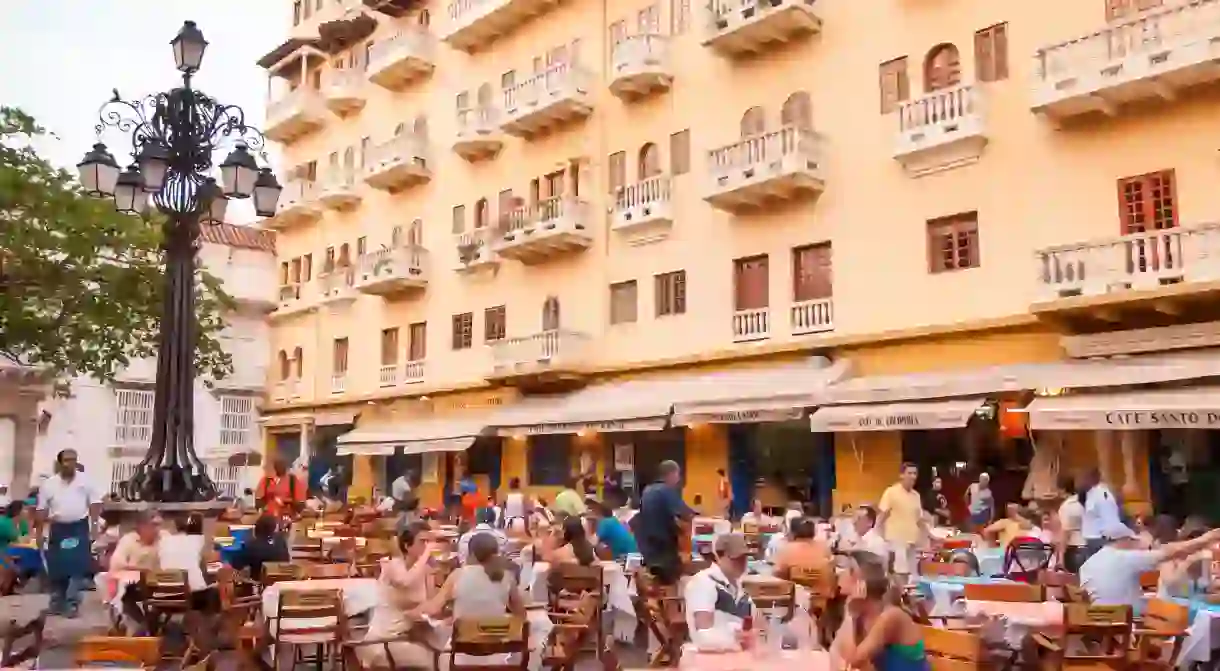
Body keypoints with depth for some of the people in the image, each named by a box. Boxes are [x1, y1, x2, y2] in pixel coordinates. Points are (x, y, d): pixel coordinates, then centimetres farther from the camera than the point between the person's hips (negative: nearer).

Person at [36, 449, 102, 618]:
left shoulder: (85, 481, 0)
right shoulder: (48, 484, 3)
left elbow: (96, 503, 2)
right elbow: (42, 509, 6)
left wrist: (93, 523, -8)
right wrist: (39, 533, 3)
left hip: (79, 528, -2)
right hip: (58, 529, 2)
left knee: (77, 567, -6)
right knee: (56, 567, 7)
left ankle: (72, 604, -2)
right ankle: (56, 602, 20)